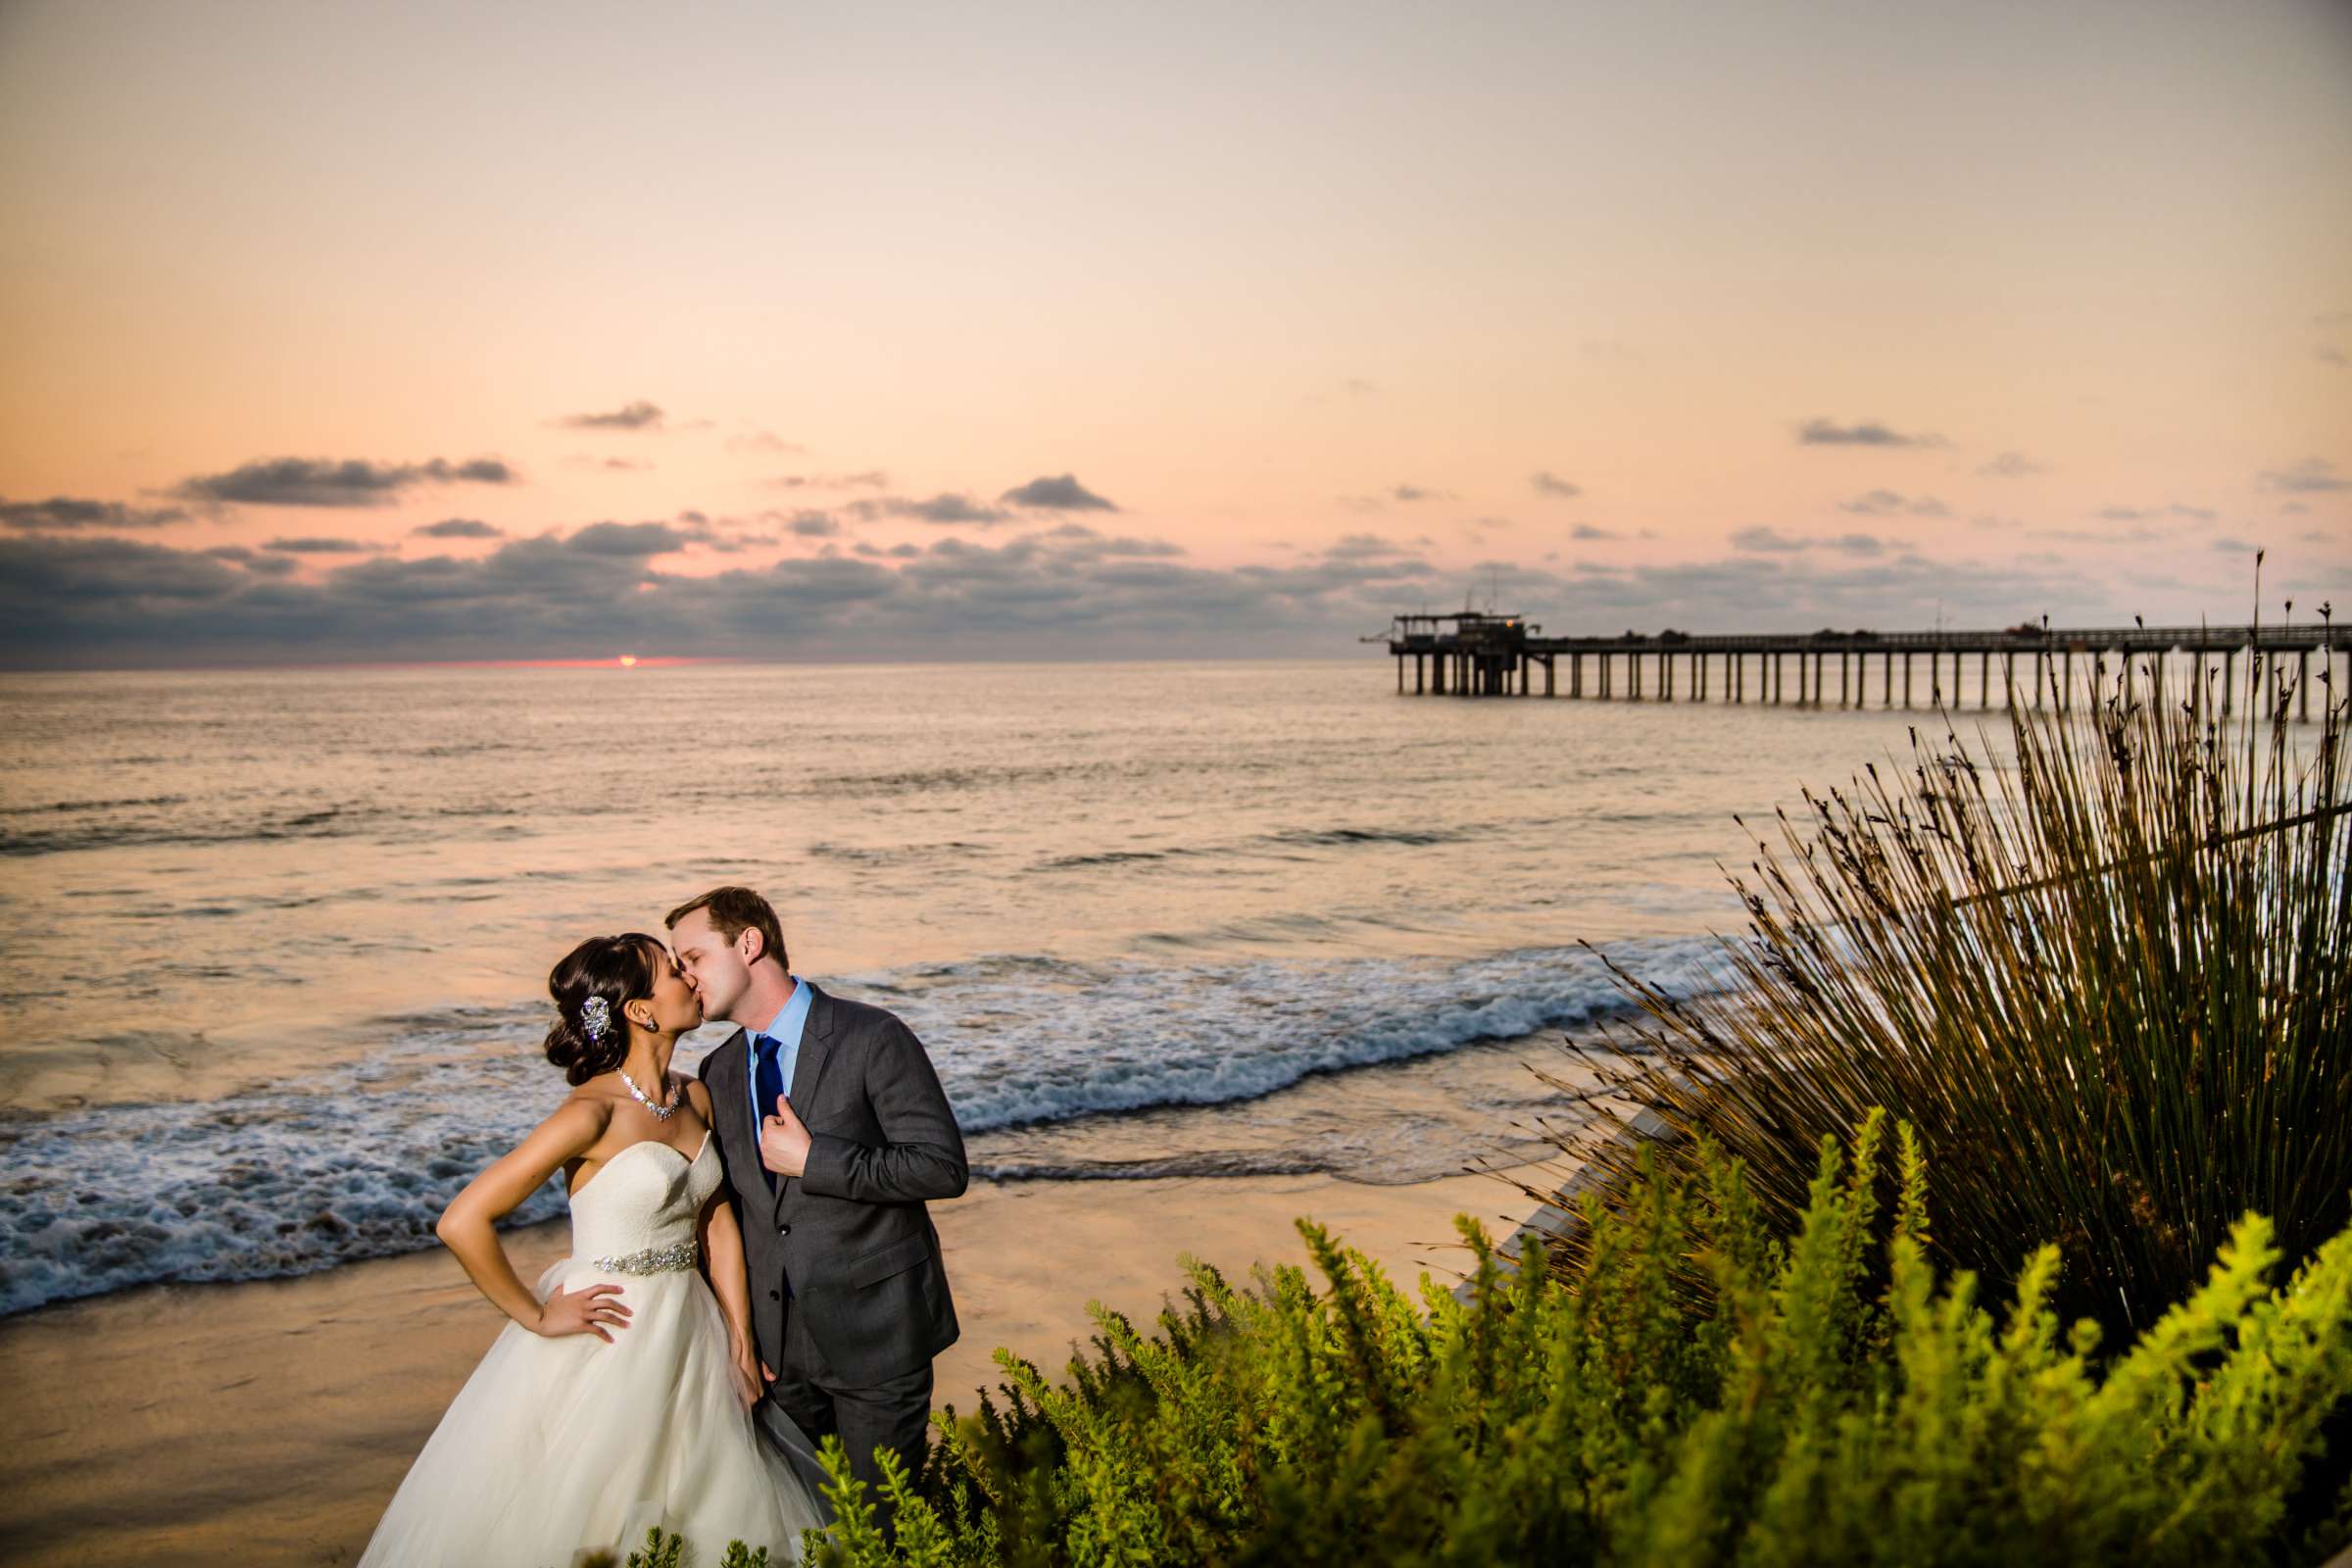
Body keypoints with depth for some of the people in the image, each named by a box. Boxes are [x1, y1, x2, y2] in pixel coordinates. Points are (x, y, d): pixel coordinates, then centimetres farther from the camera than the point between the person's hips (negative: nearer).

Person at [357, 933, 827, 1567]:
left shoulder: (695, 1099, 2)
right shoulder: (593, 1112, -20)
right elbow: (461, 1222, -23)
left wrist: (741, 1339, 5)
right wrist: (535, 1317, -13)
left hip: (690, 1341, 7)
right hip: (611, 1342, -7)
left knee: (715, 1512, 16)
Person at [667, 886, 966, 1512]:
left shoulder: (872, 1039, -12)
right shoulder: (718, 1072, 7)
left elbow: (943, 1168, -17)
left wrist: (811, 1160, -19)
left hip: (875, 1338, -5)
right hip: (778, 1343, 5)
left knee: (881, 1519, 6)